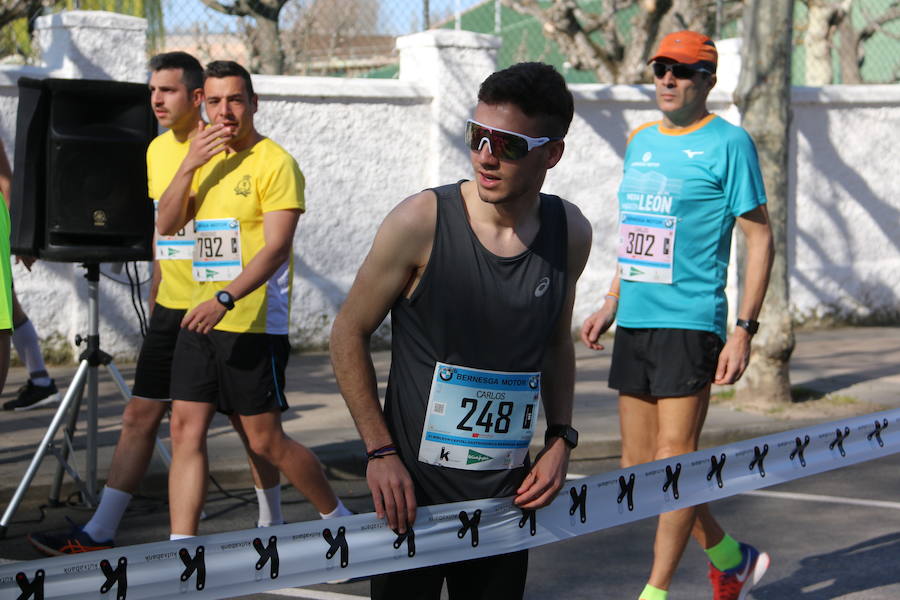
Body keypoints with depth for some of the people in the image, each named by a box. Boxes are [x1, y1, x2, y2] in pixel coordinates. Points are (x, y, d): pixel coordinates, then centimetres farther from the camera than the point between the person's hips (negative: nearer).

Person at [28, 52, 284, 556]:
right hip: (171, 308, 7)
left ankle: (272, 523, 20)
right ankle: (100, 532, 7)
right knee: (140, 415, 5)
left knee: (249, 420, 5)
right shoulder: (157, 150, 11)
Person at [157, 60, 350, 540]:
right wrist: (189, 165, -7)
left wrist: (225, 299, -30)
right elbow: (167, 225, 7)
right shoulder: (207, 160, 15)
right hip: (201, 319, 7)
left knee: (266, 441, 0)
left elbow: (276, 248, -19)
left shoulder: (274, 163, -10)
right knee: (186, 429, 0)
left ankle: (339, 520, 20)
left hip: (254, 324, -7)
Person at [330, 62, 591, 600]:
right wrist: (381, 452, -11)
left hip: (507, 495, 4)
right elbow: (350, 334, -5)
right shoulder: (422, 222, -14)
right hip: (413, 492, -4)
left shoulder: (569, 233, -1)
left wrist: (561, 439, 5)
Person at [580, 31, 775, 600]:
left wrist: (745, 330, -13)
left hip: (689, 323, -8)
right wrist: (612, 303, 20)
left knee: (673, 459, -7)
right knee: (638, 463, 10)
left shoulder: (728, 143, -6)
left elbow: (760, 237, -7)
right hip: (634, 321, 8)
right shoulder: (642, 139, 14)